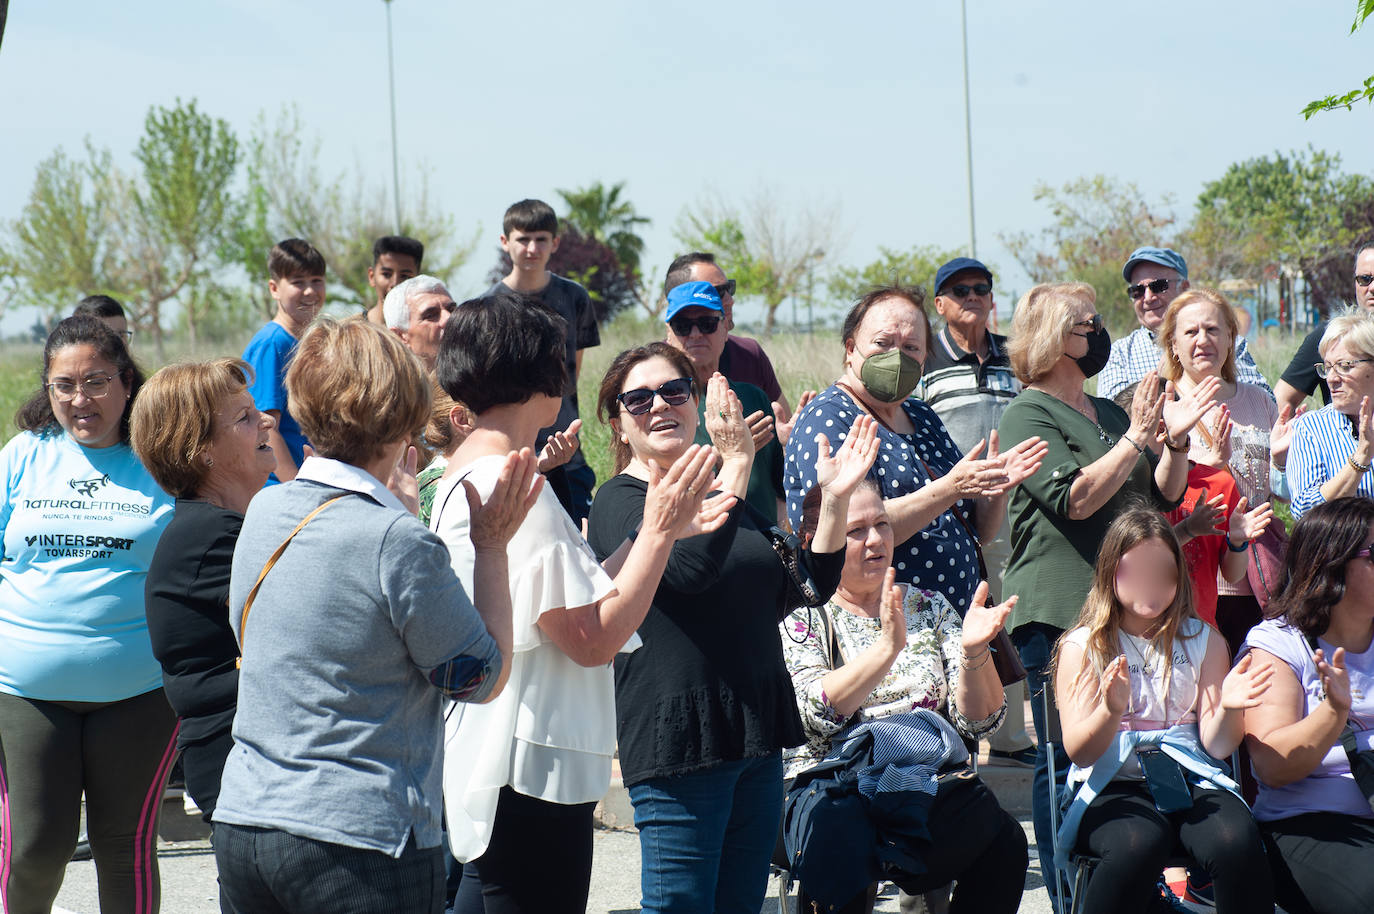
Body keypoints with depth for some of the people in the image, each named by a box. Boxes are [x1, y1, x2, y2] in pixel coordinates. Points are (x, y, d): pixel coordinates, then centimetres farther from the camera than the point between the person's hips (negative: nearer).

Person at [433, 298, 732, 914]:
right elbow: (594, 640, -22)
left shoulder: (461, 477, 12)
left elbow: (567, 600, 15)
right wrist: (658, 533, -13)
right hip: (533, 774, -10)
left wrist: (655, 532, 15)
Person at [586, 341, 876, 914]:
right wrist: (737, 462, -24)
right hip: (678, 734, -8)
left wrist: (834, 499, 6)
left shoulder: (721, 492, 17)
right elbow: (689, 566, -27)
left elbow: (809, 587, 18)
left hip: (756, 732, 8)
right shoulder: (620, 501, -6)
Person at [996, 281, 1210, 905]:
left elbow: (1161, 498, 19)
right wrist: (1138, 437, -17)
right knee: (1065, 760, -4)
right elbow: (1076, 498, -18)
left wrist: (1176, 441, 2)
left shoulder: (1110, 413, 18)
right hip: (1059, 613, -7)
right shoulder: (1028, 415, -5)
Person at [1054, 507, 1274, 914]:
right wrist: (1110, 713, -24)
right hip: (1113, 784, -2)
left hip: (1190, 779, 2)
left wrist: (1227, 708, -17)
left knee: (1238, 844, -32)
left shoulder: (1203, 641, 13)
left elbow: (1217, 746, 6)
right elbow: (1079, 753, -3)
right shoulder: (1082, 647, 7)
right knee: (1139, 843, -38)